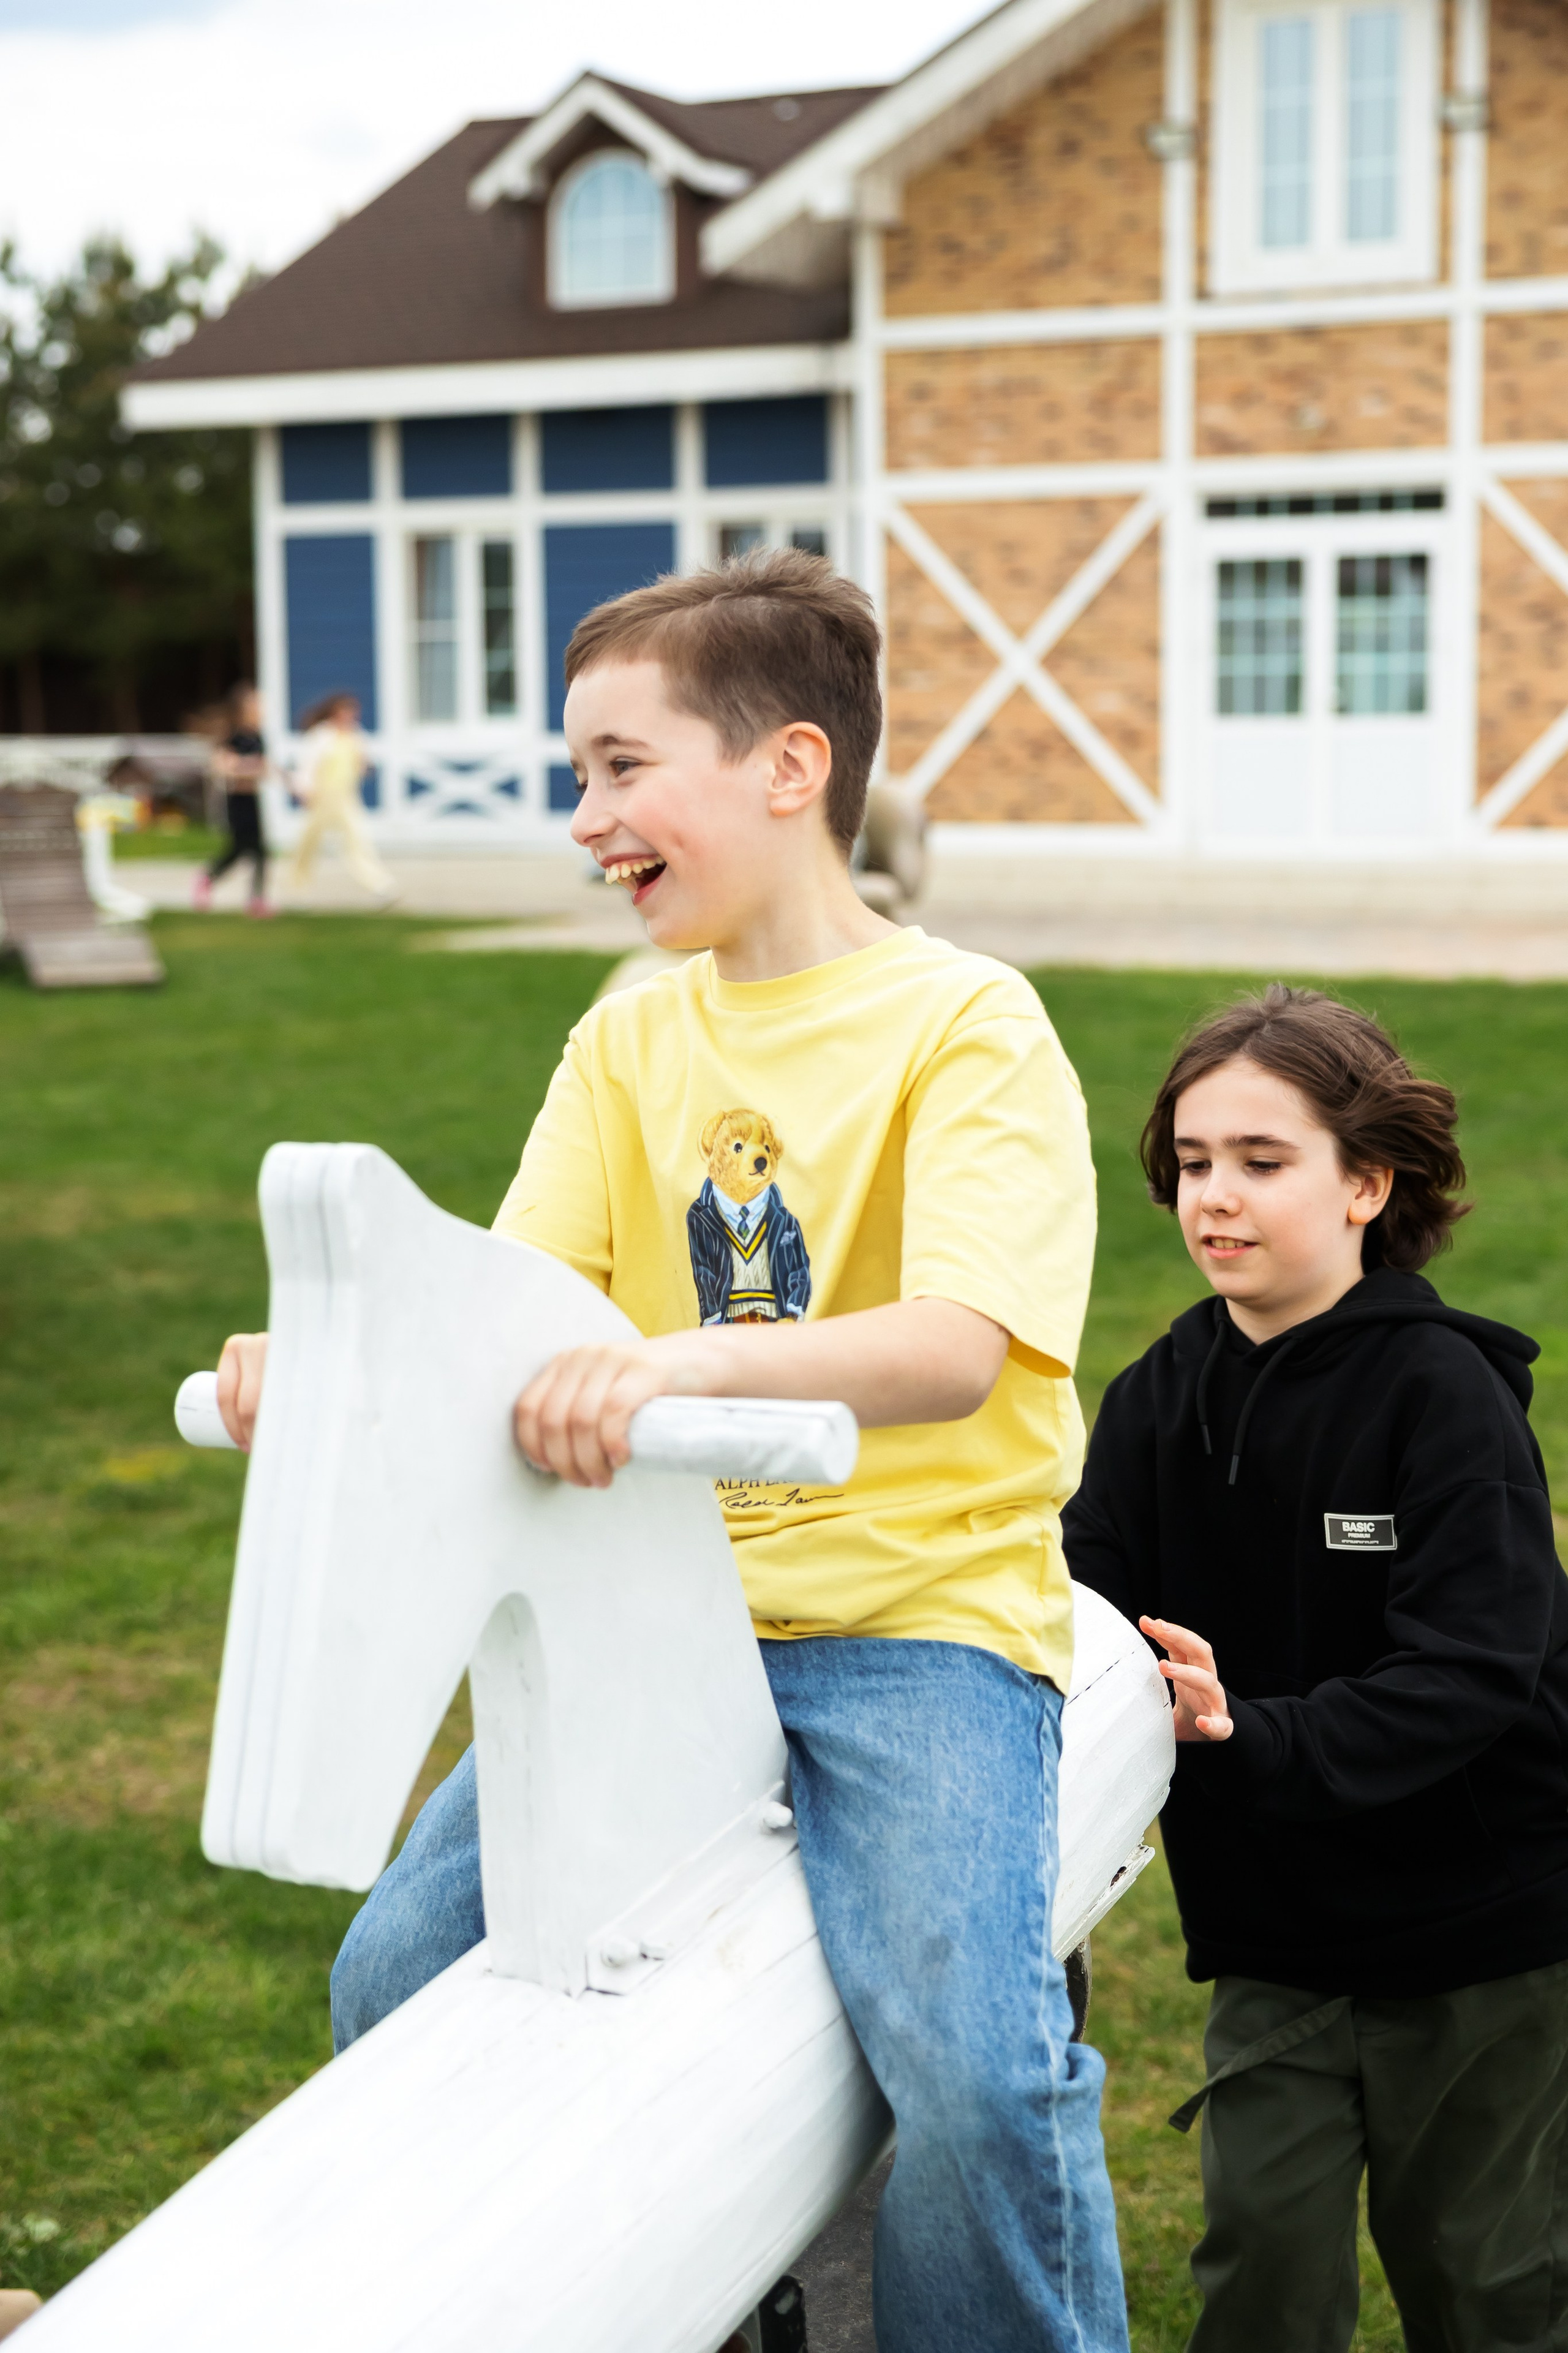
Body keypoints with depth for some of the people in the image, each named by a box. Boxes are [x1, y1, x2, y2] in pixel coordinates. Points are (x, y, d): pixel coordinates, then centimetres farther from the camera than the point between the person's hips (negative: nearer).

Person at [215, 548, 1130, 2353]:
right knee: (397, 1980, -6)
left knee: (973, 2067, -24)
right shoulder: (628, 1042, 10)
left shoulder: (967, 1023, -8)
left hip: (918, 1609, -5)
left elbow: (957, 1348, -23)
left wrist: (691, 1361, -40)